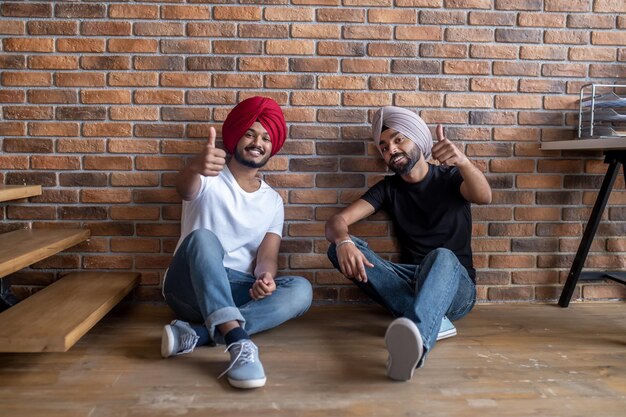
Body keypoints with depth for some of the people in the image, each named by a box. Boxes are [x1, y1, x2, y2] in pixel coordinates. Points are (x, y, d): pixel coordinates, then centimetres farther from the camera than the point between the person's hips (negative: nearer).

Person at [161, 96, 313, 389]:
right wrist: (195, 166, -49)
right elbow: (185, 188, -24)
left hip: (237, 292, 3)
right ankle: (238, 342, -47)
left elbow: (267, 255, 0)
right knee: (203, 237, -33)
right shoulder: (208, 179, 2)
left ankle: (196, 333, -32)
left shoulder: (273, 201, 12)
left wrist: (265, 277, -25)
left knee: (301, 290, -24)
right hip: (190, 288, -3)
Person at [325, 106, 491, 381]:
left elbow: (484, 197, -20)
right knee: (341, 248, -19)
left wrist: (462, 161, -42)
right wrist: (343, 241, -28)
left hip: (456, 287, -2)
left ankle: (416, 338, -66)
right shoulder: (389, 188, 10)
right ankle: (429, 320, -33)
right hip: (410, 284, 3)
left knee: (442, 256, -37)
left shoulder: (451, 178, 4)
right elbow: (337, 221, -3)